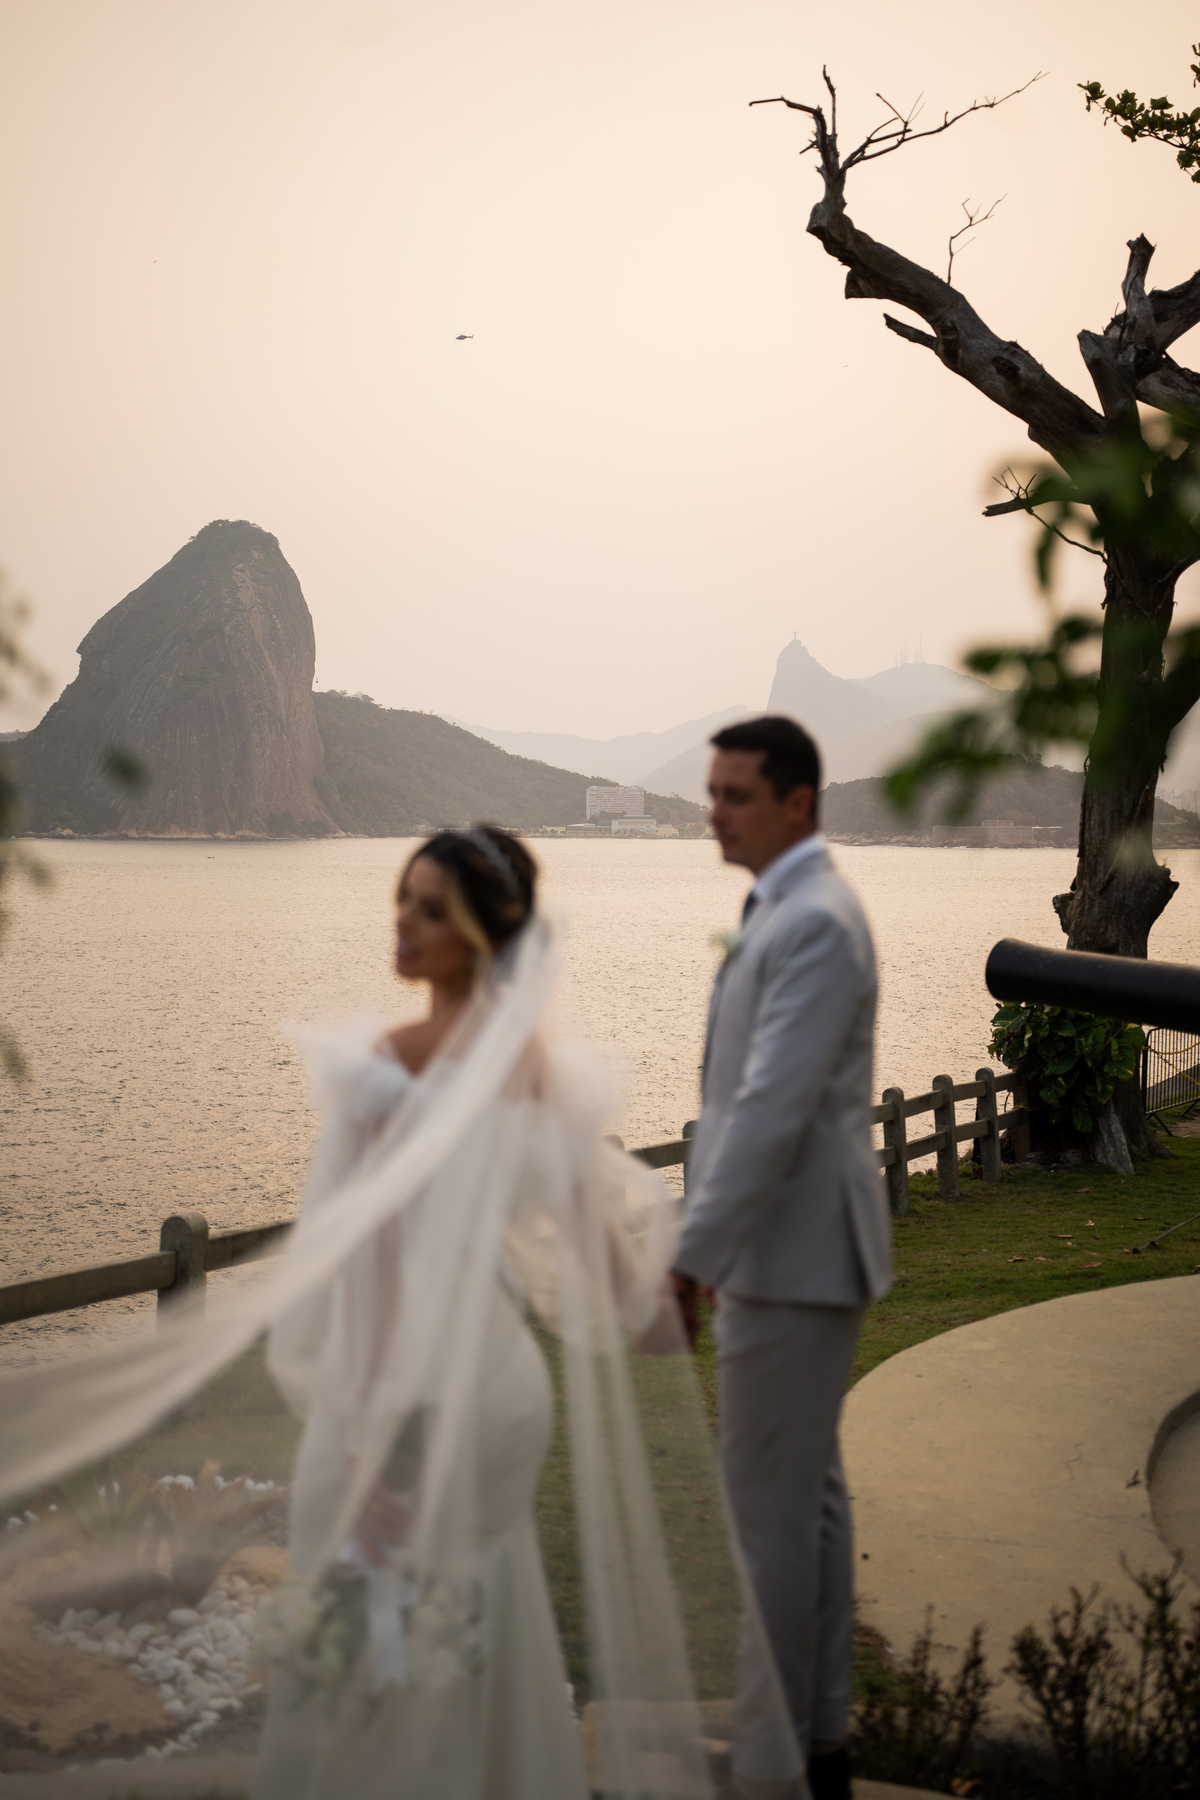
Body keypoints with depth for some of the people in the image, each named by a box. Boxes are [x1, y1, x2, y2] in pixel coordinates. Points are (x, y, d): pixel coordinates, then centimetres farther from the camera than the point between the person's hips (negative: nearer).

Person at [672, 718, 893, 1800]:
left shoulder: (813, 923, -19)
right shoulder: (788, 909, 14)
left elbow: (773, 1109, -25)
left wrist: (690, 1260, -24)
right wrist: (713, 1246, 21)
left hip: (795, 1255, -11)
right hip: (792, 1252, 11)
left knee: (769, 1509, -3)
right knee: (810, 1496, 16)